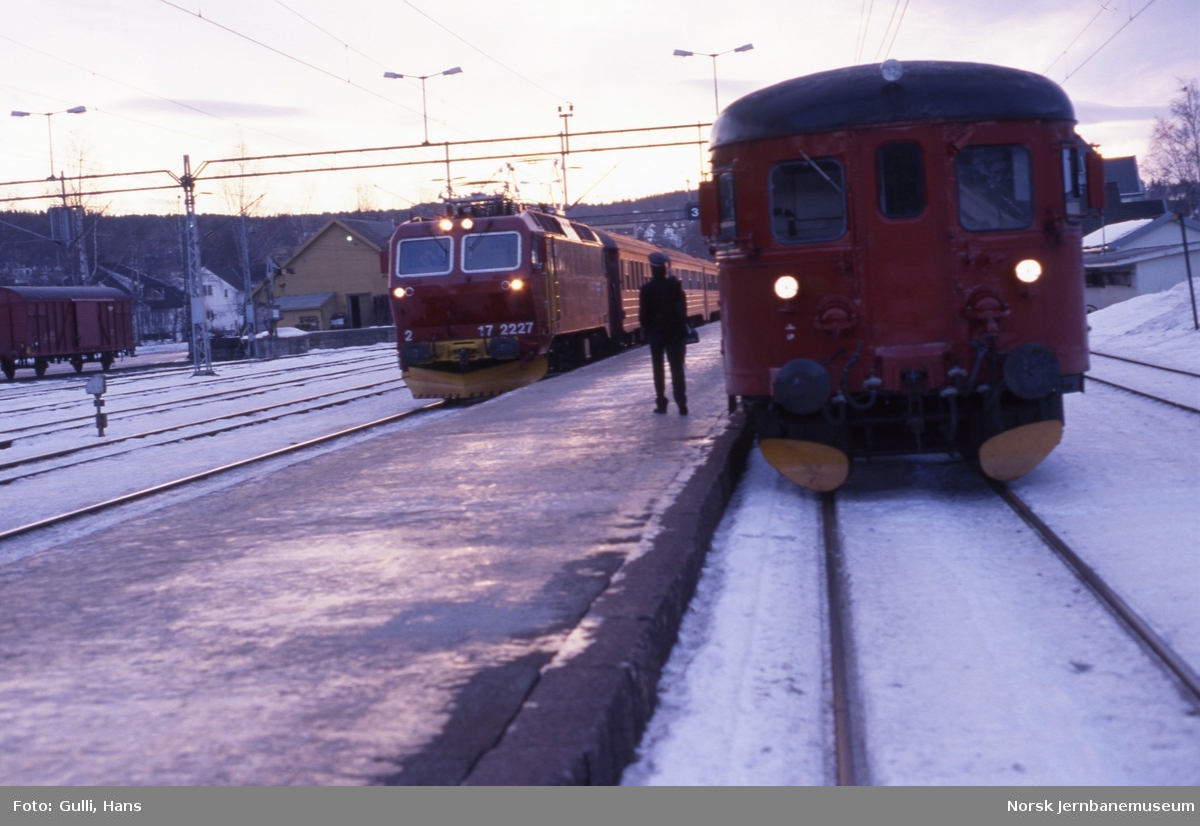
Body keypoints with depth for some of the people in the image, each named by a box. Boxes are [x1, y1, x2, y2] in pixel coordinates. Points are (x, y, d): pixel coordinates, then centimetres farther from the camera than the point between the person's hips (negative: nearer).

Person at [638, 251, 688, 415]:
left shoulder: (646, 289, -8)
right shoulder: (675, 285, -4)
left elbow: (643, 314, -5)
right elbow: (682, 309, -1)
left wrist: (647, 329, 5)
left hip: (655, 333, 0)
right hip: (674, 332, 0)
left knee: (658, 369, 8)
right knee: (677, 368, 0)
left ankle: (661, 403, 6)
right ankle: (681, 403, -8)